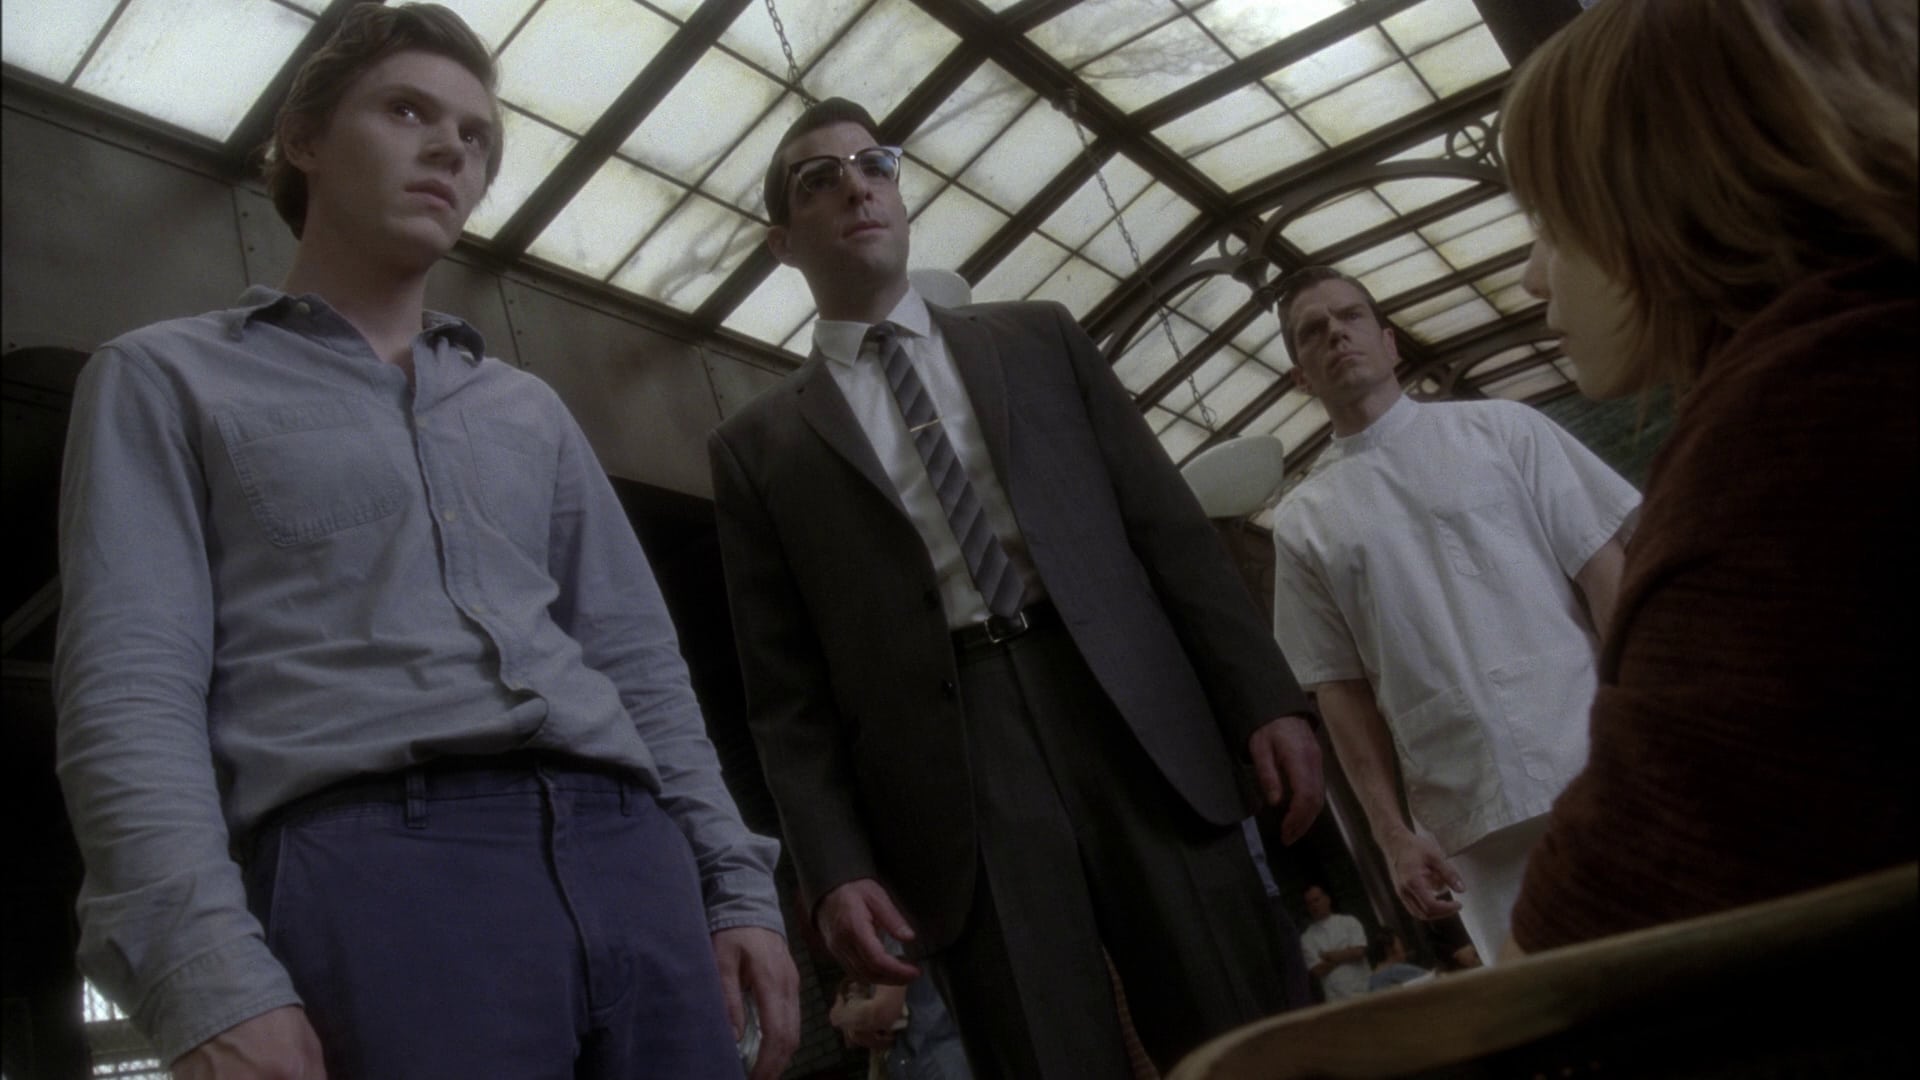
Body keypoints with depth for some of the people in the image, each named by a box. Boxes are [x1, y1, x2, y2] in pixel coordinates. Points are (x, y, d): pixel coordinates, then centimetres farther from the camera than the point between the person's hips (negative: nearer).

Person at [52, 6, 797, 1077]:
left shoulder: (532, 411, 23)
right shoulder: (166, 379, 11)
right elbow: (130, 692, -2)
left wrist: (738, 884, 9)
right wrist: (210, 977, -15)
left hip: (632, 857, 4)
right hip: (375, 864, -4)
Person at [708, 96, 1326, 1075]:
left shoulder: (1037, 337, 17)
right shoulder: (761, 445, 12)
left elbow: (1167, 522, 11)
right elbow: (785, 693, 7)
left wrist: (1264, 696, 2)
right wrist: (834, 866, -4)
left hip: (1130, 721, 2)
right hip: (952, 770, -1)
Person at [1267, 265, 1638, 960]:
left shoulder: (1501, 429, 7)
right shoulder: (1303, 523, 7)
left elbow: (1605, 571, 1)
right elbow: (1340, 689, 7)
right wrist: (1392, 834, 1)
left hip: (1606, 771, 0)